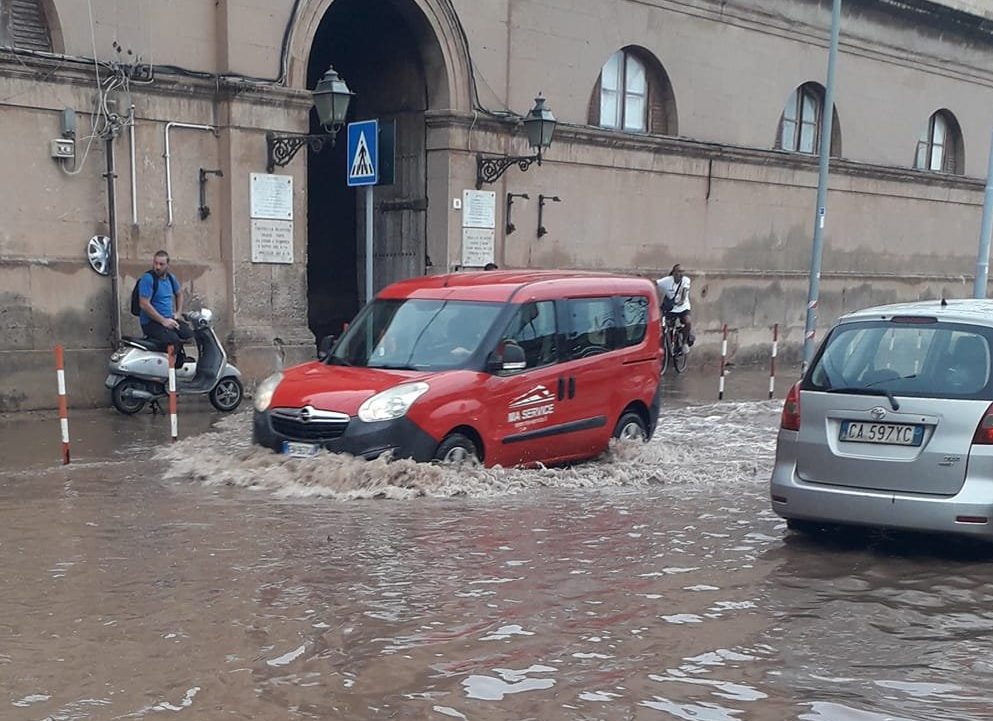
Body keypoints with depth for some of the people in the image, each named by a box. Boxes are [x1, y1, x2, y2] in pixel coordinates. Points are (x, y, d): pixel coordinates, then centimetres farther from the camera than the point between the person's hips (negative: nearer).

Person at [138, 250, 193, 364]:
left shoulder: (170, 278, 11)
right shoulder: (148, 278, -13)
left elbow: (179, 293, 32)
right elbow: (144, 304, -19)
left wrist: (178, 313, 17)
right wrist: (163, 321, -19)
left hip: (169, 319, 8)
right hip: (151, 323, -8)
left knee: (192, 335, -11)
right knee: (174, 340, -32)